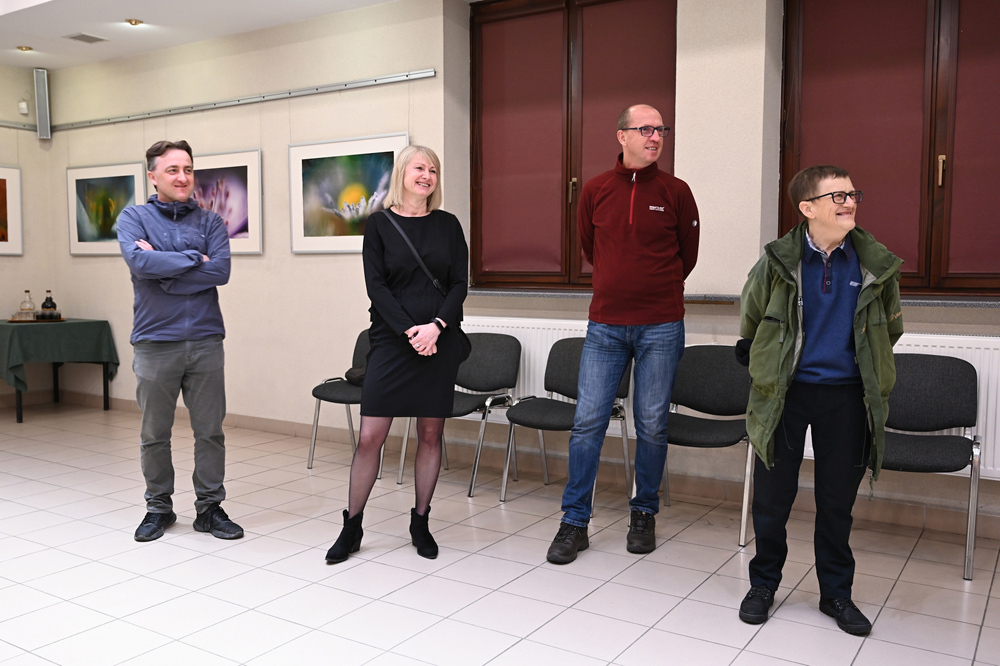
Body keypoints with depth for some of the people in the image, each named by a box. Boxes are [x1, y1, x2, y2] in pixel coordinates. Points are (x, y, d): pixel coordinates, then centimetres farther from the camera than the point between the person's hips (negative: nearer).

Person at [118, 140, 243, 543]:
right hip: (155, 343, -1)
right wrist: (193, 259, -11)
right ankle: (158, 508, 26)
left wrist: (163, 268, -11)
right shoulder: (134, 218, 4)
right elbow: (139, 261, -16)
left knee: (210, 431, 7)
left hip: (206, 341, 1)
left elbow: (221, 271, -10)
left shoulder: (210, 222, 7)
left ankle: (210, 507, 20)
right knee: (154, 434, 10)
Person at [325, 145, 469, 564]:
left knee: (430, 434, 7)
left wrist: (436, 326, -12)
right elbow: (376, 286, -4)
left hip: (441, 342, 2)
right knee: (370, 436, -3)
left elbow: (460, 283, 3)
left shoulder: (448, 225, 9)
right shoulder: (379, 224, 3)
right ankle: (352, 527, 12)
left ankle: (420, 522, 22)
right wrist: (410, 331, -13)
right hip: (392, 341, -2)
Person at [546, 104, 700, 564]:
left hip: (661, 328, -1)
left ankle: (644, 515, 24)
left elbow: (687, 255, 12)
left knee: (652, 426, 5)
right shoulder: (595, 190, 4)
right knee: (587, 422, -1)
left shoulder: (676, 192, 1)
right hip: (605, 325, 1)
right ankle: (574, 522, 10)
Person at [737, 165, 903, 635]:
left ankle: (836, 592, 27)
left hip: (846, 395, 2)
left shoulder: (875, 264, -3)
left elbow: (890, 327, 15)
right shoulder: (779, 260, -8)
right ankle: (764, 583, 26)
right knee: (773, 494, 6)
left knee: (838, 498, 10)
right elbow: (750, 321, 9)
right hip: (785, 392, -1)